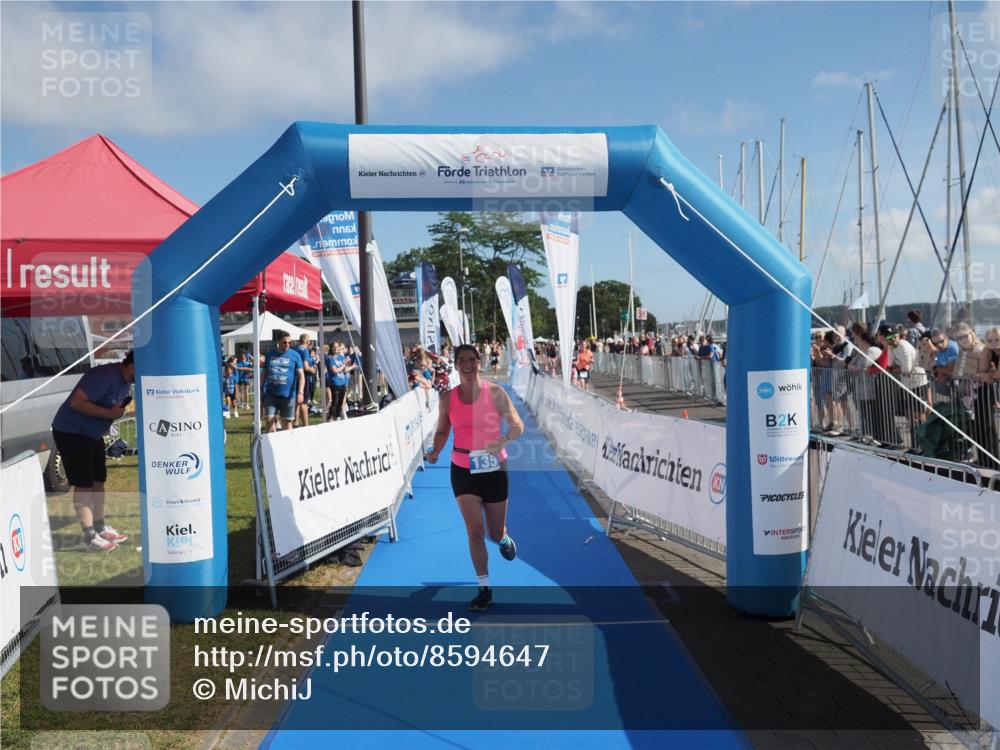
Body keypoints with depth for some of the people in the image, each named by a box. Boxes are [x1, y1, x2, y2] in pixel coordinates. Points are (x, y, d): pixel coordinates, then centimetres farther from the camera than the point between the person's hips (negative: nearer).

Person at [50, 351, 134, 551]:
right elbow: (77, 402, -30)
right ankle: (90, 538, -5)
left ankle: (100, 528, 24)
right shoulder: (105, 376, -27)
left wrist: (118, 411, -8)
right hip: (71, 432, -9)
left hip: (93, 434, 9)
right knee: (83, 485, -8)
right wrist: (109, 413, -28)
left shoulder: (125, 381, 2)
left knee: (98, 482, 13)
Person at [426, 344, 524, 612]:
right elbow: (442, 432, 8)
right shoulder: (448, 399, -2)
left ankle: (504, 538, 50)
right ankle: (484, 588, 10)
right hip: (463, 469, 1)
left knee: (494, 534, 10)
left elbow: (517, 426, -8)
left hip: (493, 468, -1)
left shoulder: (495, 392, -9)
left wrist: (503, 441, -29)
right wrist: (436, 452, -13)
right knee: (474, 530, -4)